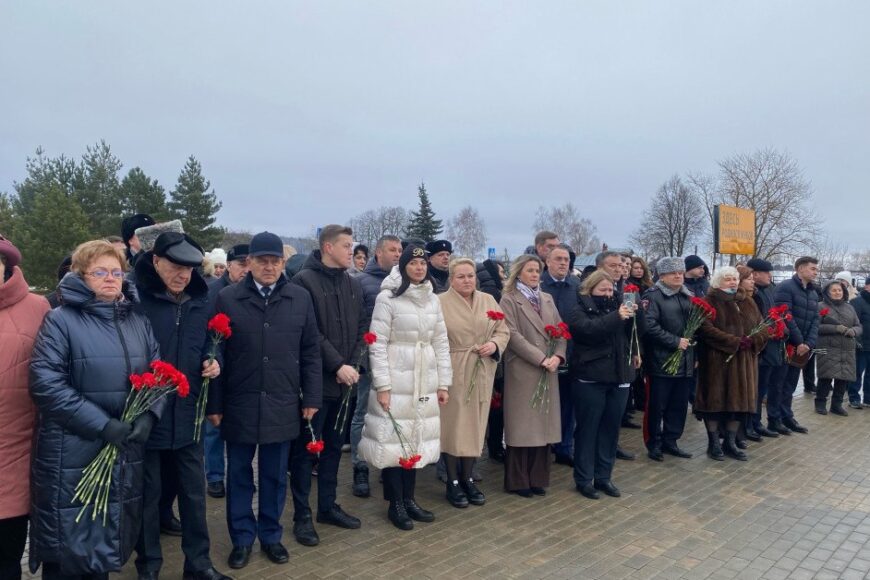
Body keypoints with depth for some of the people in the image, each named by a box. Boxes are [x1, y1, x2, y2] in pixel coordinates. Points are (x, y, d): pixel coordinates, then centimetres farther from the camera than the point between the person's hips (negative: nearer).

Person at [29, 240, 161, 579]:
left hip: (126, 452, 5)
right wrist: (103, 424, -20)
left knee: (110, 540, 18)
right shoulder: (60, 321, -6)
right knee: (68, 550, 6)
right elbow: (45, 384, -15)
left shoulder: (138, 322, 10)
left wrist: (148, 414, -11)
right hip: (72, 455, -4)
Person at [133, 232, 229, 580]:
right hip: (145, 415, -4)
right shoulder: (134, 300, -12)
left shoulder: (201, 303, 6)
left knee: (194, 493, 14)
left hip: (187, 416, 5)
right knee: (147, 495, 11)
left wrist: (212, 363, -3)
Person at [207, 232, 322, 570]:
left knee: (275, 476, 13)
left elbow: (310, 352, 4)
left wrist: (311, 397, 1)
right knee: (239, 475, 12)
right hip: (239, 405, -1)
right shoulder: (228, 299, -4)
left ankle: (271, 536, 30)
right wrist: (214, 404, -3)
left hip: (282, 406, 1)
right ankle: (242, 538, 29)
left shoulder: (300, 299, 1)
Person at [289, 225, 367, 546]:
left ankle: (328, 506, 29)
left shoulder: (353, 284, 10)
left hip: (343, 380, 6)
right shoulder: (304, 281, -10)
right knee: (305, 448, 4)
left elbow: (362, 327, 10)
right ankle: (302, 515, 15)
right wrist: (338, 365, -17)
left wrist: (353, 364, -4)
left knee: (334, 446, 15)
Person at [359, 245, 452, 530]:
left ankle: (409, 498, 24)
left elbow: (441, 343, 10)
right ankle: (395, 504, 15)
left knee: (417, 439, 10)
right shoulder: (387, 298, -8)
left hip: (425, 383, 5)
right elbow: (377, 345, -10)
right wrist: (382, 385, -14)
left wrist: (443, 383, 7)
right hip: (396, 381, -5)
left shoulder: (433, 300, 9)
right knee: (394, 439, 1)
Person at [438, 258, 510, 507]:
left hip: (481, 374, 5)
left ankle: (467, 478, 24)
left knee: (475, 424, 10)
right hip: (452, 373, -4)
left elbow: (503, 330, 12)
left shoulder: (488, 300, 9)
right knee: (453, 425, 2)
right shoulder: (440, 302, -5)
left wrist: (494, 344, -9)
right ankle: (453, 482, 15)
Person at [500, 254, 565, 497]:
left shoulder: (547, 299, 16)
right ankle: (518, 481, 10)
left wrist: (558, 355, -8)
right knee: (522, 425, 0)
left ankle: (538, 478, 17)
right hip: (522, 370, -5)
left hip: (548, 371, 5)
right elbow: (514, 335, -12)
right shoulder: (509, 299, -2)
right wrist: (541, 359, -16)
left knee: (543, 424, 7)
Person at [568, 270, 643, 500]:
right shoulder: (580, 311, -3)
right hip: (591, 379, -5)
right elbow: (590, 329, -23)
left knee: (611, 428, 10)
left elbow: (637, 332, 7)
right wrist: (616, 317, -30)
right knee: (588, 428, 1)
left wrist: (635, 315, -11)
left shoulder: (616, 307, 14)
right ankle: (584, 479, 11)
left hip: (619, 377, 6)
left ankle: (604, 477, 21)